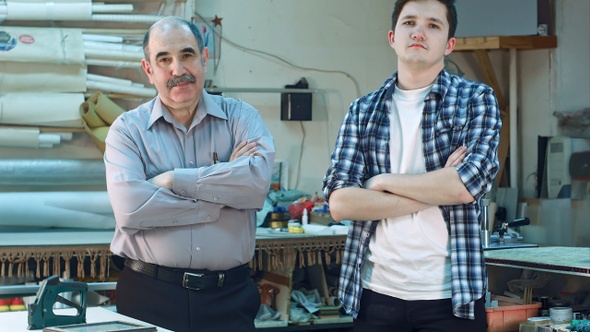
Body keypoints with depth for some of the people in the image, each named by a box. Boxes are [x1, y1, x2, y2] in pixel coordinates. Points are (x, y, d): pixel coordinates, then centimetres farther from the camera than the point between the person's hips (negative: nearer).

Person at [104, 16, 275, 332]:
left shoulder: (241, 117, 3)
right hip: (148, 294, 0)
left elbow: (258, 181, -16)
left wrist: (173, 180, -14)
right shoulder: (128, 129, 1)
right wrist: (220, 200, -12)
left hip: (229, 295, 1)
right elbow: (129, 208, -16)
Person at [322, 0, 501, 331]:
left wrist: (383, 181, -6)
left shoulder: (477, 100, 1)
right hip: (377, 292, 2)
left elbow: (467, 185, -14)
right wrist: (435, 193, -11)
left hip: (450, 295, -2)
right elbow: (340, 202, -5)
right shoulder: (362, 111, 7)